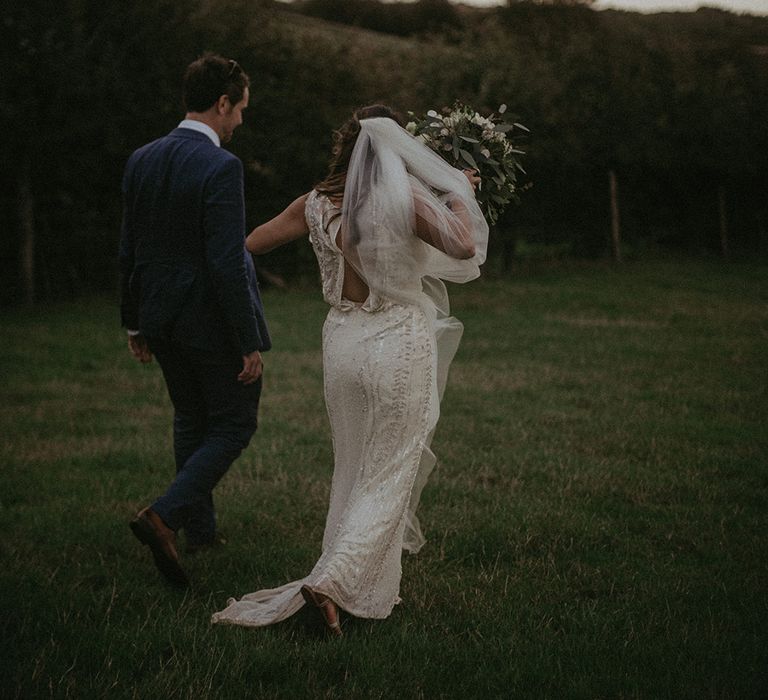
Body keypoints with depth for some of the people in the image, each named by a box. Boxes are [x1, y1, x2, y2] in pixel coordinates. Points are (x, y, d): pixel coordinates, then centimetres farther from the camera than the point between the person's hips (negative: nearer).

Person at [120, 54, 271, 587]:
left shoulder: (142, 160, 4)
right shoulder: (221, 167, -19)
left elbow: (129, 251, 9)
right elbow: (227, 263, -22)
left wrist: (135, 323, 18)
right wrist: (250, 342, -17)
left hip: (162, 321, 7)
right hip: (213, 322, -7)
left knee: (191, 422, 21)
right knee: (234, 425, 6)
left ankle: (200, 530, 30)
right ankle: (165, 517, -9)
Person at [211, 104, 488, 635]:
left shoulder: (317, 205, 2)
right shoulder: (405, 203, -14)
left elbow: (250, 243, 11)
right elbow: (463, 246, -21)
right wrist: (459, 194, -5)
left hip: (342, 342, 5)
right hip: (398, 344, -5)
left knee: (352, 471, 19)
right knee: (389, 477, 2)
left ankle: (358, 581, 26)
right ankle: (330, 582, -11)